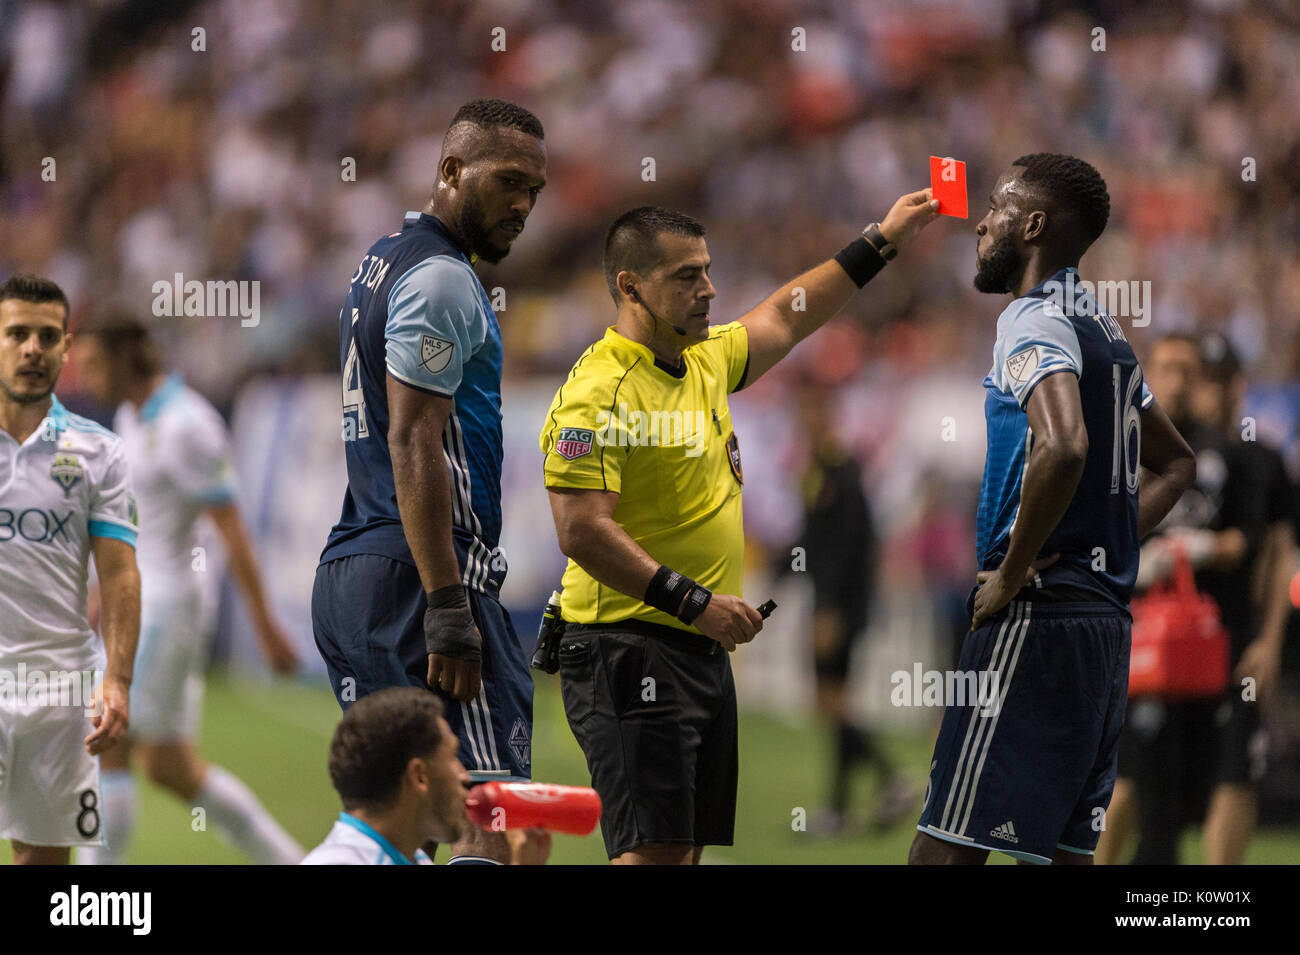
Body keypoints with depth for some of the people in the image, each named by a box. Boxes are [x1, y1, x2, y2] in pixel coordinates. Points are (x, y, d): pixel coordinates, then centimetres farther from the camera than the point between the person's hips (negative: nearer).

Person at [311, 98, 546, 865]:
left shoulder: (383, 264, 21)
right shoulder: (440, 279, -10)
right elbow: (413, 446, -18)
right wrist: (448, 610, -22)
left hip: (347, 572, 10)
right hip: (416, 571, -10)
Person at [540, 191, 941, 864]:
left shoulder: (705, 361, 12)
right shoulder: (597, 392, -15)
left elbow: (784, 318, 31)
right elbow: (582, 533, -22)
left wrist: (882, 242, 31)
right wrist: (693, 601, -23)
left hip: (703, 651, 9)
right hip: (630, 650, -9)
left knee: (688, 846, 8)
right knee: (653, 852, -16)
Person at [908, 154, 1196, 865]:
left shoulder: (1034, 321, -11)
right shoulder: (1103, 330, 19)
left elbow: (1063, 447, -30)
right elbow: (1174, 465, 31)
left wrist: (1011, 573, -19)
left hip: (1036, 618, -10)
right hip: (1106, 614, 10)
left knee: (944, 849, -11)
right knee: (1063, 849, 11)